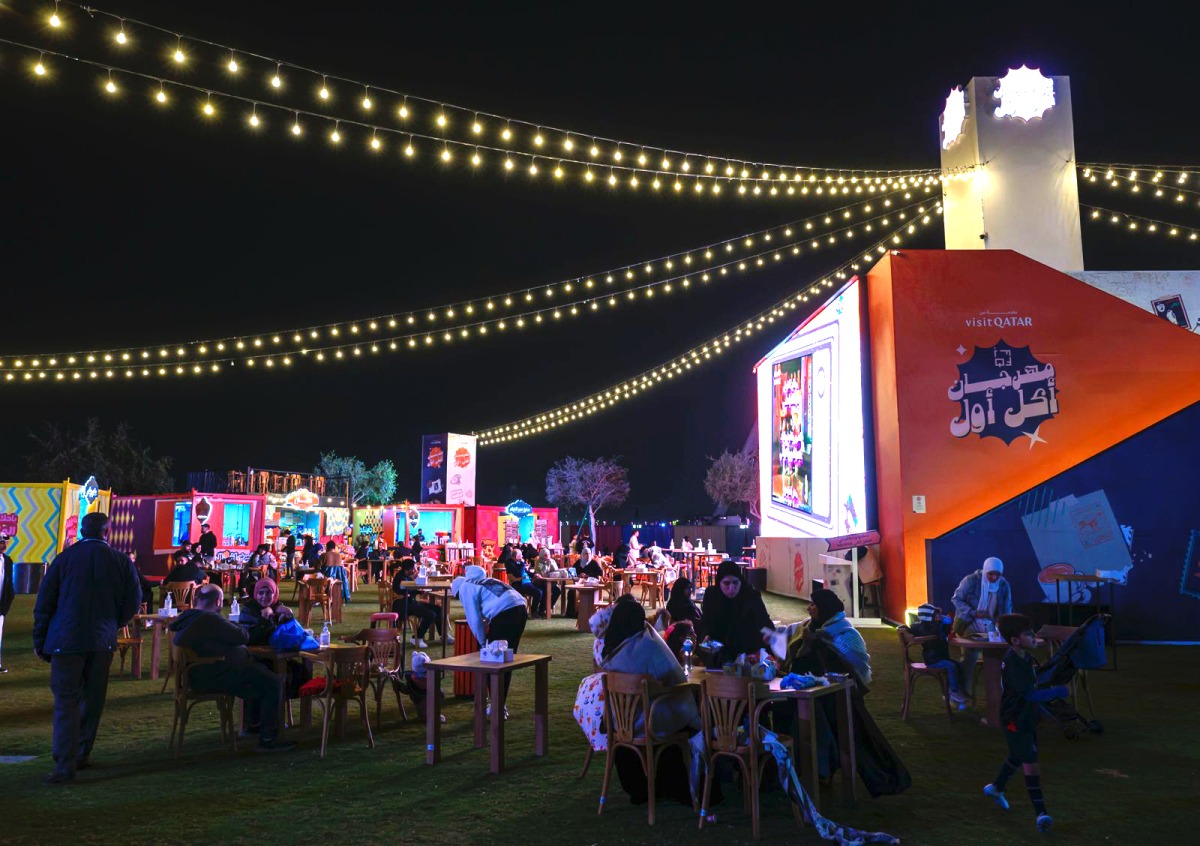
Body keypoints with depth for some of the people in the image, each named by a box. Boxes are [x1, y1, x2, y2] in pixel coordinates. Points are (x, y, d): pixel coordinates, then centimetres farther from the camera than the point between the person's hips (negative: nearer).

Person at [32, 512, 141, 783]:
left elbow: (43, 604, 1)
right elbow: (133, 602, 2)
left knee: (66, 701, 0)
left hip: (67, 641, -1)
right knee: (93, 700, 13)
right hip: (103, 641, 2)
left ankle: (65, 764, -6)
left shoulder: (63, 559, -2)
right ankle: (82, 755, 21)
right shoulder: (121, 561, 0)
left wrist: (39, 641, 9)